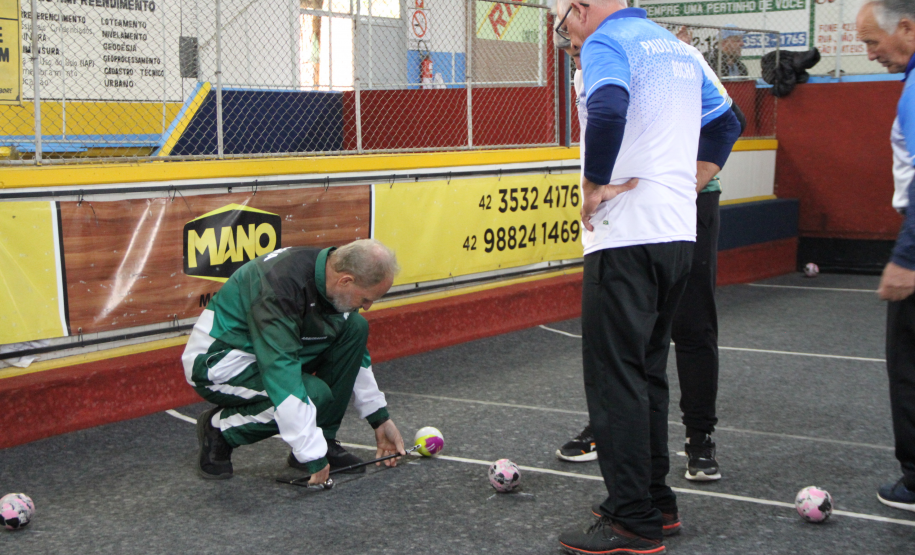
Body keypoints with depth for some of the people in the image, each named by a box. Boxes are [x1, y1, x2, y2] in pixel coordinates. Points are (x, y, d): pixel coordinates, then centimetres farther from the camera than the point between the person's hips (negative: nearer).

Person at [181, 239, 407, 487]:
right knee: (314, 395, -29)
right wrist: (313, 457, -33)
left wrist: (380, 419, 9)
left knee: (355, 328, -7)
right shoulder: (281, 289, -34)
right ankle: (220, 428, -5)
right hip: (218, 362, -8)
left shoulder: (328, 271, -6)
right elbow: (283, 381, -36)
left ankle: (324, 441, 0)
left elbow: (357, 355, 9)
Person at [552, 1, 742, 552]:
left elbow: (608, 111, -29)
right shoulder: (677, 47, 19)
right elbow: (726, 122, 28)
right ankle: (654, 496, 25)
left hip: (627, 236, -9)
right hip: (680, 232, 9)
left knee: (615, 373, -4)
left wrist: (594, 184, -16)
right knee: (648, 367, 17)